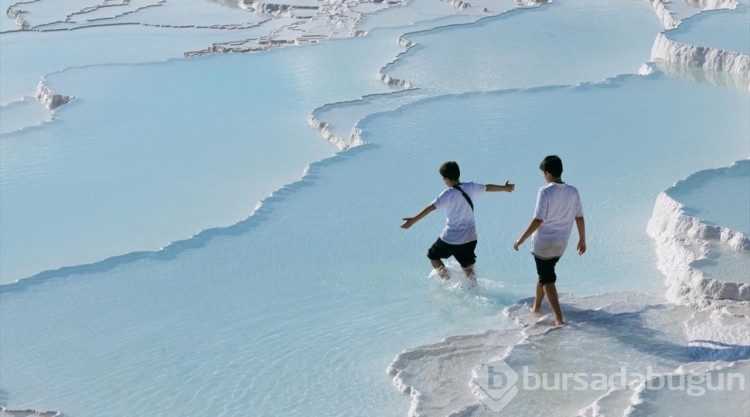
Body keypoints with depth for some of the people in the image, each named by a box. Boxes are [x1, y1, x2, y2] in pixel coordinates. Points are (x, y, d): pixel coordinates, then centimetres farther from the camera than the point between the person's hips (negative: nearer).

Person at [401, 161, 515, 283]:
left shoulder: (448, 194, -19)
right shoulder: (470, 187, -2)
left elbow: (431, 208, -29)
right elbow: (488, 187, 15)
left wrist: (413, 220, -34)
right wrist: (505, 187, 33)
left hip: (451, 239, -5)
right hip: (470, 238, 5)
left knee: (433, 256, 17)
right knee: (468, 267, 16)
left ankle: (447, 281, 7)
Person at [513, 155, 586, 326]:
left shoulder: (545, 191, -18)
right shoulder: (573, 191, -2)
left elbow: (538, 220, -20)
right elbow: (580, 218, 5)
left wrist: (521, 239, -12)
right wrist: (582, 239, 18)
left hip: (544, 243, -6)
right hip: (561, 244, 6)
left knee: (547, 279, 3)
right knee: (545, 273, 25)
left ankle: (559, 317, -3)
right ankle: (536, 306, 37)